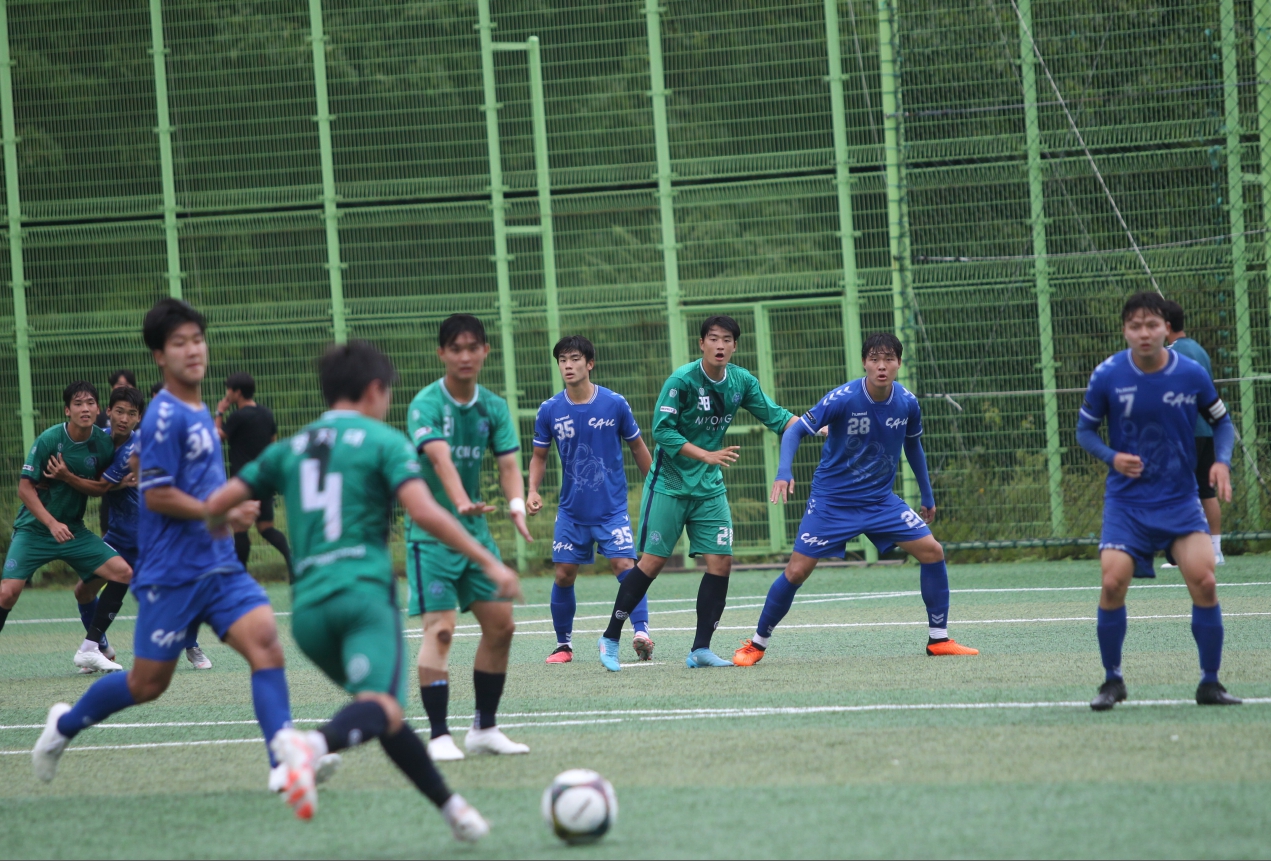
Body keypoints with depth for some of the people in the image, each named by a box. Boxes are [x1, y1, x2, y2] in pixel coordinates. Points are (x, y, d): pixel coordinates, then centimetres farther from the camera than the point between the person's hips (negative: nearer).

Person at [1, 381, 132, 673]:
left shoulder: (104, 442, -4)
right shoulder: (49, 440, -16)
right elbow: (25, 488, -13)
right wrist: (52, 523, -21)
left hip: (73, 531, 4)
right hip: (34, 529, -4)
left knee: (122, 572, -12)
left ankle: (90, 649, -3)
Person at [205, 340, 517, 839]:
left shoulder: (290, 449, 20)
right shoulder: (382, 441, 6)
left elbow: (218, 504, 16)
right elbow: (424, 512, -9)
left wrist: (213, 530, 40)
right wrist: (489, 563, -5)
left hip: (307, 605, 6)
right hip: (363, 590, -6)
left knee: (382, 712, 19)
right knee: (382, 708, -24)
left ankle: (449, 806, 21)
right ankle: (313, 744, -53)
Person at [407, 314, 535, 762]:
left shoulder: (494, 407, 4)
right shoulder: (426, 404, -14)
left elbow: (509, 462, -6)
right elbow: (440, 458, -30)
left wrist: (517, 505, -27)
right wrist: (462, 504, -47)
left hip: (475, 528, 6)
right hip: (430, 531, -6)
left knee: (501, 623, 4)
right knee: (440, 627, -14)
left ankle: (484, 728, 16)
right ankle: (439, 736, -13)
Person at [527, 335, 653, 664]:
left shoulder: (615, 404, -6)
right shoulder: (550, 410, -2)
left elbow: (638, 447, 6)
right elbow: (539, 456, 10)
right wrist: (533, 490, -6)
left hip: (612, 507, -2)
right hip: (571, 510, 2)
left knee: (625, 566, -17)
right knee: (564, 575, 2)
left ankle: (641, 634, -21)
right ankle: (563, 645, 15)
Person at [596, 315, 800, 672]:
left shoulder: (741, 381, 0)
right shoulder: (682, 380, -16)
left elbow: (774, 416, 5)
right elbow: (662, 430, -18)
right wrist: (706, 455, -24)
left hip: (709, 488, 5)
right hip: (669, 485, -5)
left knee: (721, 561, -5)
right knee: (652, 562, -6)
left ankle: (701, 649, 2)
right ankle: (610, 638, 8)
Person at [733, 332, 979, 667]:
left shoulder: (907, 403, -7)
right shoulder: (843, 398, -21)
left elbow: (913, 444, 13)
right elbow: (796, 430, -18)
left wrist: (927, 495, 19)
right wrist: (784, 472, -35)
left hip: (881, 500, 4)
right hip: (832, 499, -4)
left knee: (932, 552, -9)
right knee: (796, 571, -8)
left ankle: (939, 639, 4)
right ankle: (756, 644, 11)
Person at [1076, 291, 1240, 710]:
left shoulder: (1191, 374, -5)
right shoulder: (1108, 376, -8)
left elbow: (1222, 422, 10)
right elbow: (1085, 429, 5)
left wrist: (1222, 461, -9)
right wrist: (1112, 457, -14)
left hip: (1179, 499, 0)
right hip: (1126, 500, 0)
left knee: (1204, 580, -14)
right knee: (1113, 582, -16)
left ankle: (1210, 683, 1)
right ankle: (1112, 680, 4)